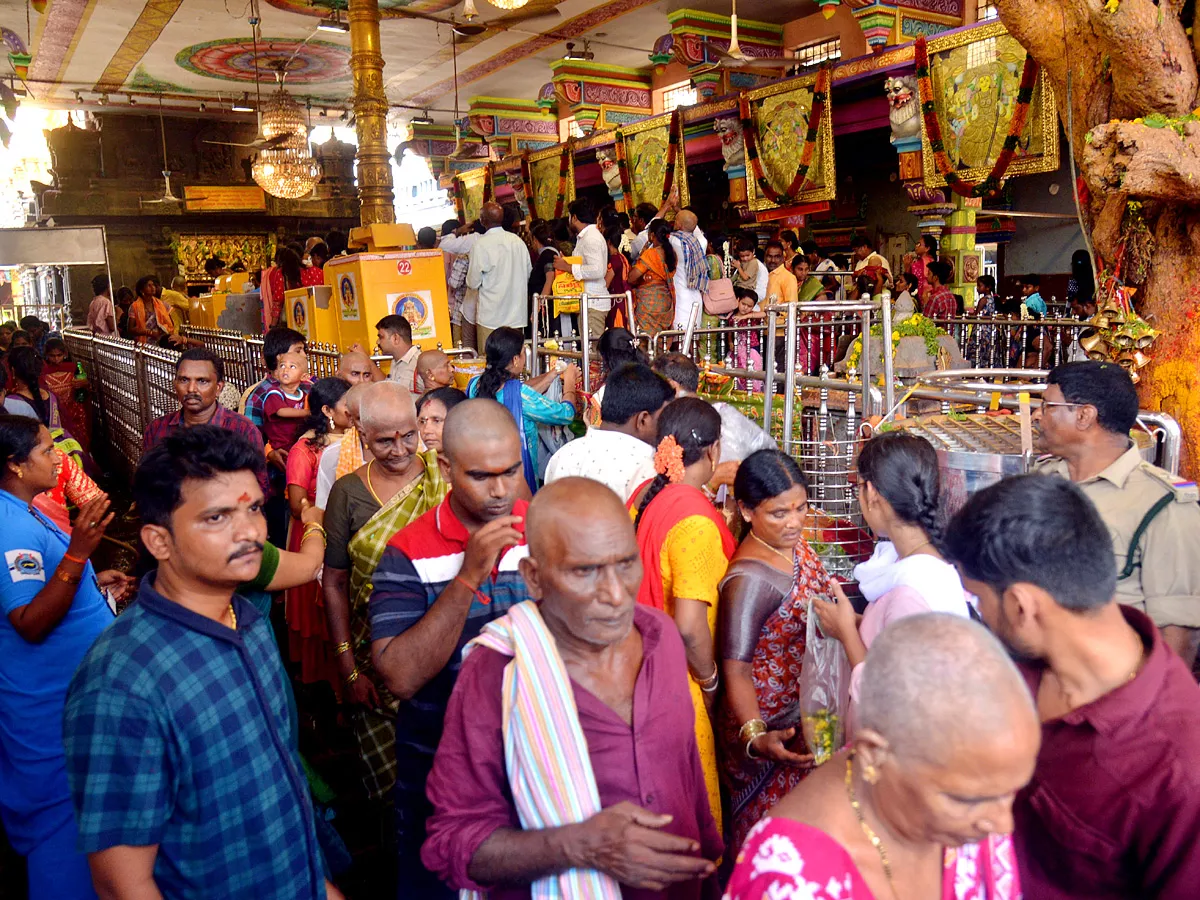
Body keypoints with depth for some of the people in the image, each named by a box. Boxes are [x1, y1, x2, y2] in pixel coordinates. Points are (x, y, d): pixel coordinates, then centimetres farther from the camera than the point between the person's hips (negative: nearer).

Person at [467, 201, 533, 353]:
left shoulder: (481, 245, -12)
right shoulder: (518, 241, 4)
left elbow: (473, 282, -8)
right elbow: (528, 274, 13)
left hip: (491, 316, -5)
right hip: (516, 314, 5)